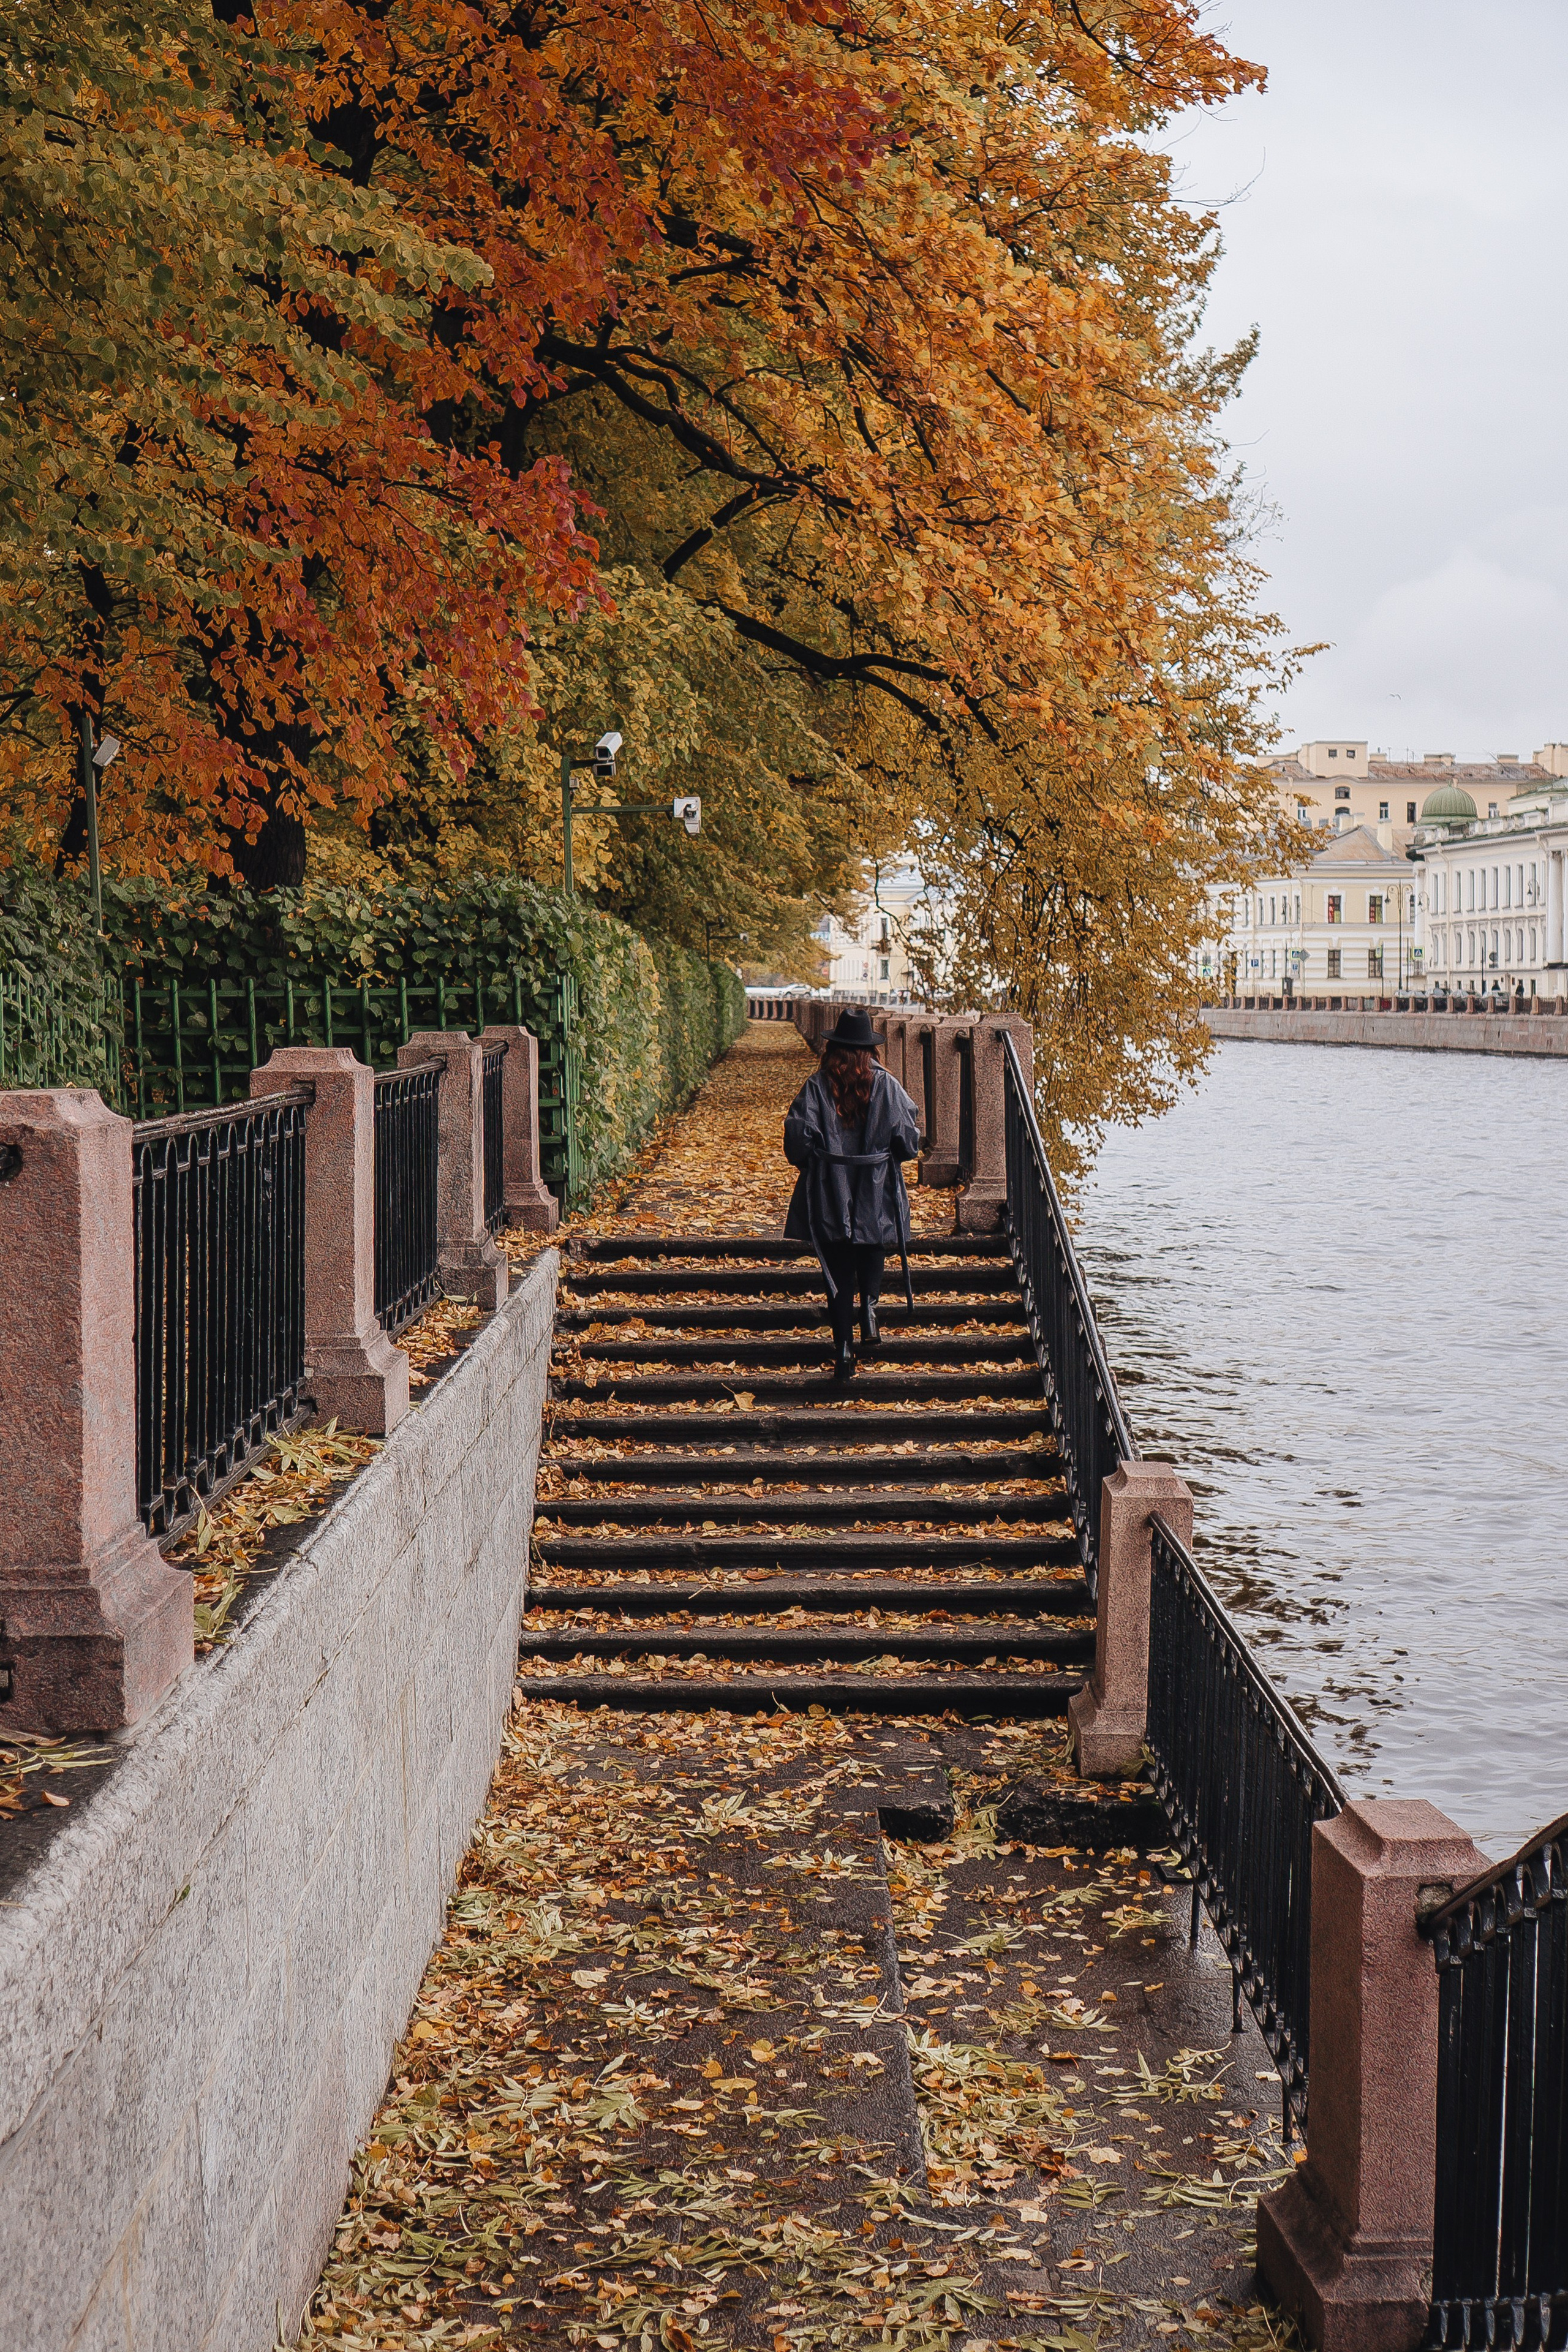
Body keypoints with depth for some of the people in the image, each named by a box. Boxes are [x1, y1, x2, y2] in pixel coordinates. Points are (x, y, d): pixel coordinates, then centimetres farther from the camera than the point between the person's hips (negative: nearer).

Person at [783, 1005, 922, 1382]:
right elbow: (908, 1139, -5)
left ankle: (844, 1352, 1)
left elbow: (797, 1137, -13)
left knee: (838, 1272, 7)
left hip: (830, 1195, 0)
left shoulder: (817, 1086, -7)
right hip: (877, 1193, 0)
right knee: (872, 1254, 24)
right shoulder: (885, 1084, -5)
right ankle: (869, 1308, -2)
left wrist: (809, 1163, 8)